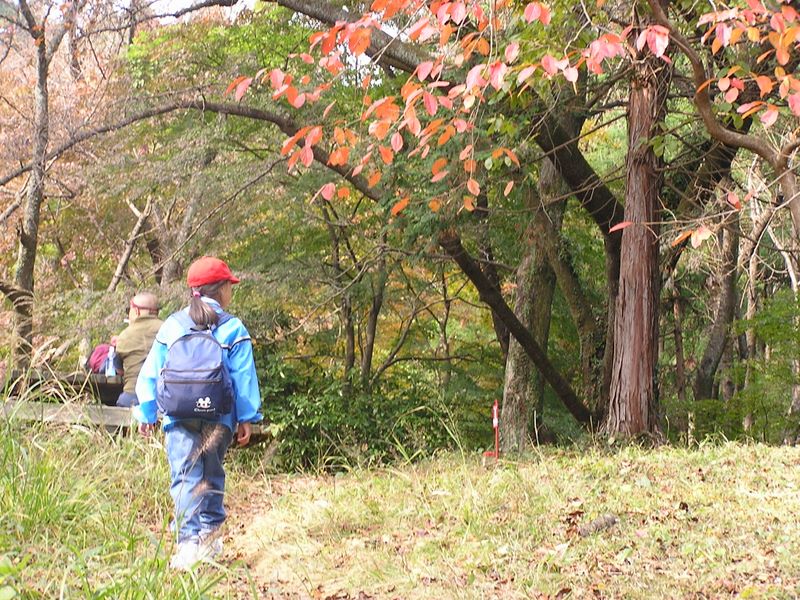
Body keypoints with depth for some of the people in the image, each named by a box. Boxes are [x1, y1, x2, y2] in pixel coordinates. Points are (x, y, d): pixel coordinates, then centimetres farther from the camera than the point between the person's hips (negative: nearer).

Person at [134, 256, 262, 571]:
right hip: (219, 418, 0)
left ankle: (189, 540, -18)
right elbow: (244, 377, 0)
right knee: (212, 474, 18)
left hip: (179, 416, 0)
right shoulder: (232, 329, 0)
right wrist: (247, 418, 6)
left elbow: (150, 373, 9)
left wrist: (146, 413, 17)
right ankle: (210, 532, 21)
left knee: (185, 477, -5)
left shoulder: (172, 326, 6)